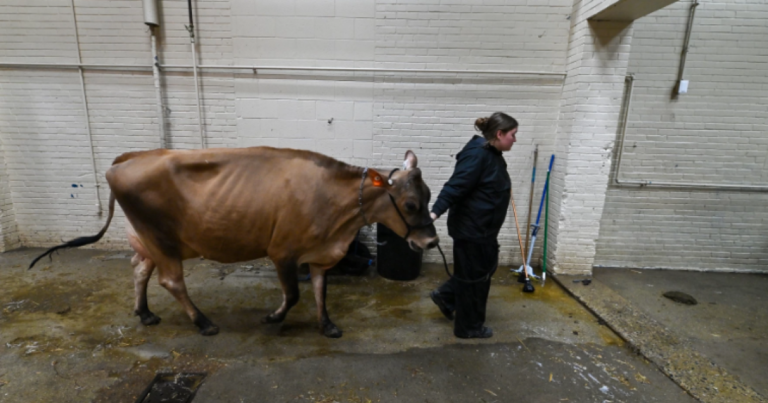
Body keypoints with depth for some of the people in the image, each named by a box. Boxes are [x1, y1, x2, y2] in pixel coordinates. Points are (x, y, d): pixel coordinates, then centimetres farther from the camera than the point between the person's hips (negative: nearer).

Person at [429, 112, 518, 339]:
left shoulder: (493, 154, 9)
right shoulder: (477, 154, -22)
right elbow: (455, 186, -30)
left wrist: (505, 187, 44)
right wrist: (436, 212, -40)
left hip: (483, 227, 11)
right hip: (470, 227, -10)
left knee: (485, 268, 22)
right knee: (473, 276, 5)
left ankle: (445, 296, 35)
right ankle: (469, 327, 24)